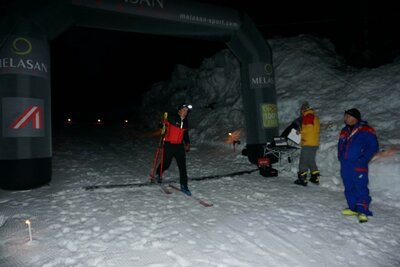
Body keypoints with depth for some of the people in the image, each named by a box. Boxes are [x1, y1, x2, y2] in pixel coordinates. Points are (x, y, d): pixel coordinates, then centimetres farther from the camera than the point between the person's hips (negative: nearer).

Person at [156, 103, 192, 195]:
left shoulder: (185, 122, 8)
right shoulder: (172, 118, -9)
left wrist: (187, 143, 12)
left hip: (179, 146, 4)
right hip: (169, 145, -4)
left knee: (183, 166, -3)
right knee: (165, 163, 10)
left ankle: (184, 186, 4)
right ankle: (159, 174, 43)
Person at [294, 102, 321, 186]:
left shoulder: (308, 116, -10)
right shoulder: (315, 116, 20)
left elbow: (309, 128, -22)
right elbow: (313, 129, 19)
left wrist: (300, 131, -6)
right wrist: (302, 131, 13)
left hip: (307, 143, -10)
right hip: (315, 143, 10)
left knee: (303, 161, -4)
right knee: (311, 161, 18)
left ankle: (302, 179, -2)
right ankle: (315, 178, 21)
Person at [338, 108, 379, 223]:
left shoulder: (366, 130, -5)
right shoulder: (344, 131, 15)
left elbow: (373, 146, -9)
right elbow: (340, 145, 25)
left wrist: (363, 160, -14)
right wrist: (340, 157, 11)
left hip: (358, 166, -7)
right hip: (345, 165, 7)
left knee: (360, 187, -7)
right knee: (349, 187, 11)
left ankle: (363, 211, -1)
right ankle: (353, 208, 22)